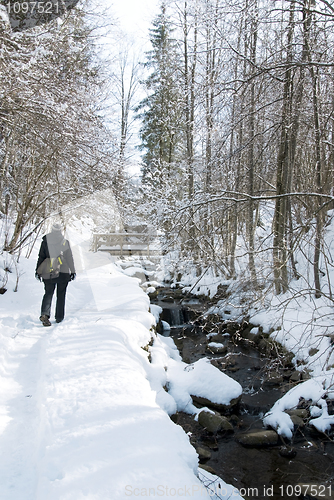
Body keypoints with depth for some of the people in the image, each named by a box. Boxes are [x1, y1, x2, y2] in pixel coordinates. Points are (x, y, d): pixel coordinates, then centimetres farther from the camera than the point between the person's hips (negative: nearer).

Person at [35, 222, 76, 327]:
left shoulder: (45, 241, -1)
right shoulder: (65, 242, -4)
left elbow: (41, 257, 2)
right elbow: (69, 258, -3)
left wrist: (38, 271, 9)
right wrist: (73, 271, 3)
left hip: (48, 273, 1)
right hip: (63, 273, -1)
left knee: (48, 294, 6)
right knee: (61, 295, 10)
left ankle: (45, 314, -16)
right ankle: (59, 317, 13)